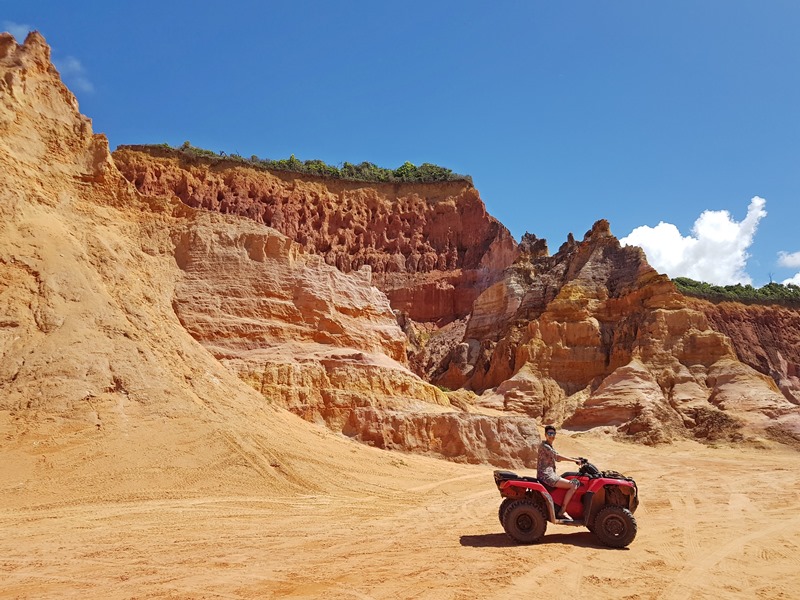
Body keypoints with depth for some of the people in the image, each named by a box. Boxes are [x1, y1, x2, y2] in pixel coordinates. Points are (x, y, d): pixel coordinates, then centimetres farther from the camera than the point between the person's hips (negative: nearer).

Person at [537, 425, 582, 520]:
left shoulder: (550, 446, 20)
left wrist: (575, 459, 12)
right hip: (546, 476, -10)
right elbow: (557, 456, -21)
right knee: (573, 485, -17)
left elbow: (557, 458, 23)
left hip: (550, 475, 10)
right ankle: (562, 512, -13)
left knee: (575, 483, 18)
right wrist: (574, 460, -19)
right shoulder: (544, 446, -11)